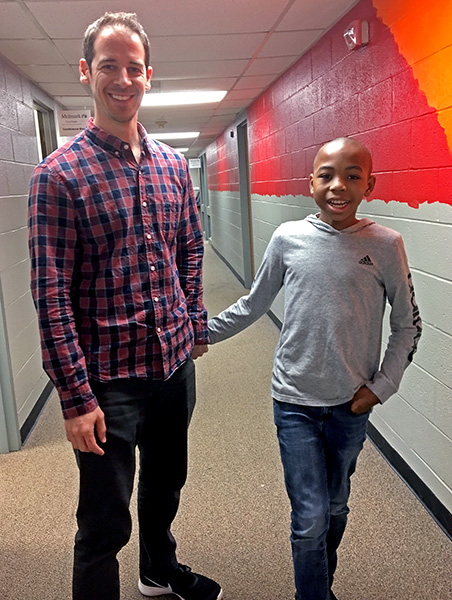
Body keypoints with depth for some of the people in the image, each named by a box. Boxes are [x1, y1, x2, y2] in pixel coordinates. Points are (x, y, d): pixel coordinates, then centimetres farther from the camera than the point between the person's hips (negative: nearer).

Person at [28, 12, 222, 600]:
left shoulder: (173, 164, 5)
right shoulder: (59, 174, -12)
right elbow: (51, 294, -15)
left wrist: (196, 326, 11)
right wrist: (76, 397, -17)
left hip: (176, 362, 6)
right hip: (109, 376, -6)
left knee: (166, 481, 26)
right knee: (104, 523, 6)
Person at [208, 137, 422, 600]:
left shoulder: (385, 245, -8)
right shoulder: (288, 238, -7)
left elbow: (407, 324, 3)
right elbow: (254, 304, 7)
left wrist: (382, 385, -3)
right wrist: (202, 332, 8)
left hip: (352, 405, 1)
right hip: (295, 400, -1)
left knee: (335, 509, 20)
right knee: (310, 518, 0)